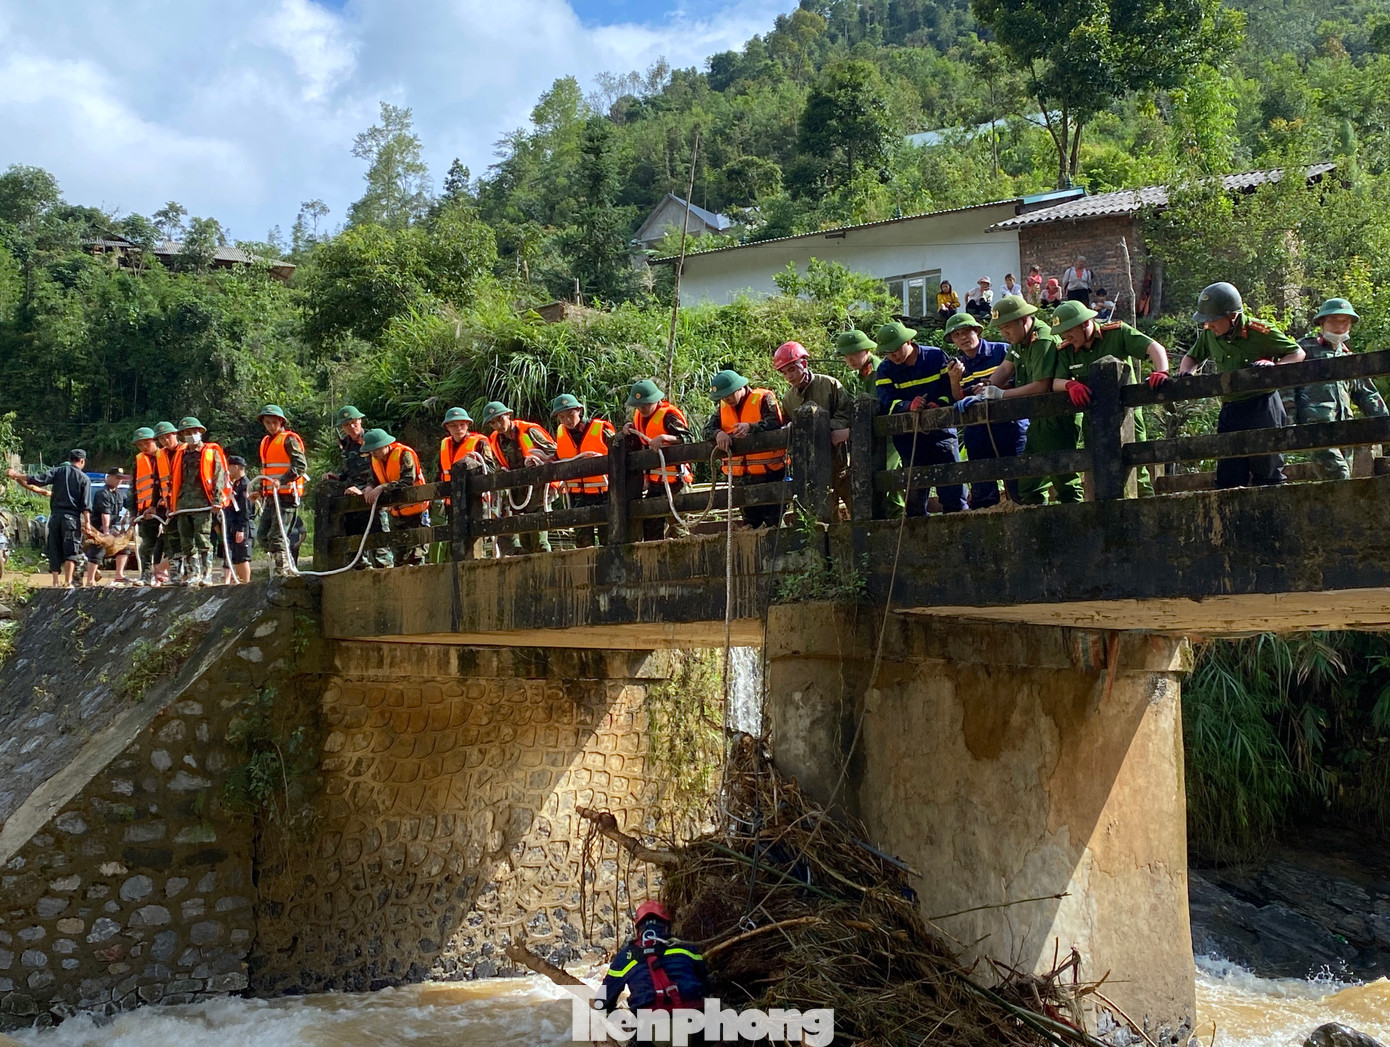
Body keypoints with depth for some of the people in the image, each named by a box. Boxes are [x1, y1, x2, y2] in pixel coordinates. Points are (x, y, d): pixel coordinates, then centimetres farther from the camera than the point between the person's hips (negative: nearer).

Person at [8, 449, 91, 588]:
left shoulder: (58, 471, 5)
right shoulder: (84, 479, 0)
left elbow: (38, 480, -5)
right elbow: (86, 505, -6)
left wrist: (16, 475, 2)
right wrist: (87, 522, -6)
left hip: (55, 516, 3)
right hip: (72, 518, -3)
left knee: (54, 550, 10)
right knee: (70, 550, -1)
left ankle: (56, 581, 10)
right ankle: (68, 582, -8)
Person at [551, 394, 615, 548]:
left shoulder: (602, 429, -9)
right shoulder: (560, 433, 7)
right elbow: (559, 460, 20)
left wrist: (599, 458, -25)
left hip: (604, 493, -5)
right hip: (578, 495, 5)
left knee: (607, 539, -3)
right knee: (583, 542, 7)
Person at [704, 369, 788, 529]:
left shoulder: (763, 398, -5)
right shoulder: (723, 406, 13)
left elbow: (775, 423, -19)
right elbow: (708, 429, 3)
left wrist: (751, 427, -35)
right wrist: (718, 433, -21)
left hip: (769, 472, -6)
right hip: (741, 475, 6)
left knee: (772, 520, -5)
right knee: (750, 523, 12)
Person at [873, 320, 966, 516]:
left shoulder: (936, 357, 1)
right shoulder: (885, 370, 3)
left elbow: (952, 388, 0)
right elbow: (888, 403, -11)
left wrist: (939, 404, -21)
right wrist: (910, 406, -31)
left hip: (941, 429, -1)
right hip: (908, 436, 1)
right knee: (915, 486, 4)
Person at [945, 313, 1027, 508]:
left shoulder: (1002, 351, 2)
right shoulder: (957, 366, 15)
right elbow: (957, 403, 10)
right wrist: (954, 380, -6)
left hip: (1009, 425, -4)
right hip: (977, 432, 5)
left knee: (1019, 487, -8)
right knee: (982, 494, 7)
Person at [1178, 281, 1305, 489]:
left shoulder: (1260, 332, -12)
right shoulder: (1209, 335, 3)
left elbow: (1298, 353, -3)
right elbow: (1192, 357, 22)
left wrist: (1273, 365, -22)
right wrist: (1184, 373, 0)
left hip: (1263, 409, -5)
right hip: (1230, 410, 5)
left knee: (1268, 475, 1)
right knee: (1227, 479, 4)